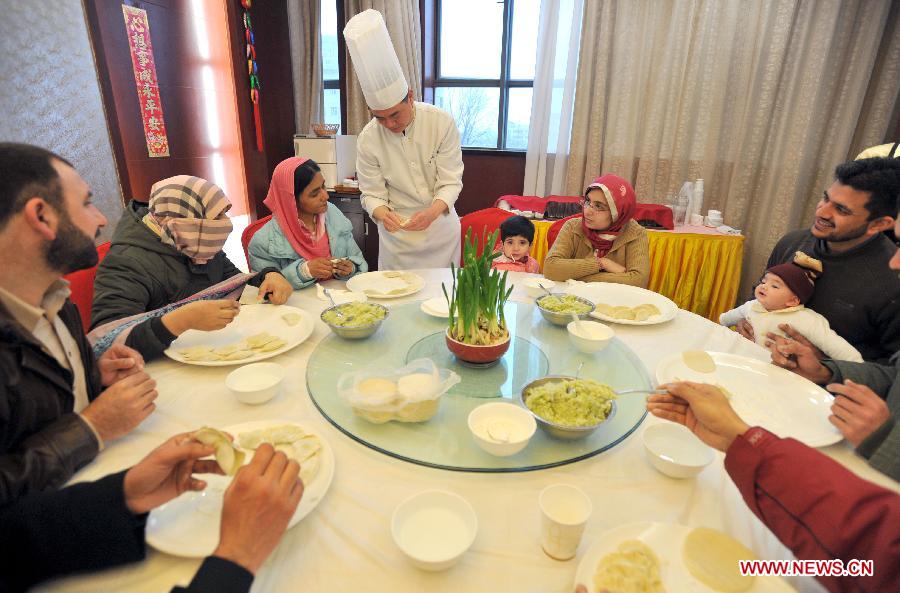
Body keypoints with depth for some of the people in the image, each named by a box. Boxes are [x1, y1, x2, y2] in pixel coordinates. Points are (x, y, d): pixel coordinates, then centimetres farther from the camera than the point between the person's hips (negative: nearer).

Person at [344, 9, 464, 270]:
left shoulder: (442, 122, -14)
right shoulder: (368, 138, -12)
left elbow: (450, 181, -13)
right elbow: (372, 194, -8)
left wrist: (433, 211, -33)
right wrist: (382, 214, -31)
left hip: (441, 225, 0)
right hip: (396, 230, 0)